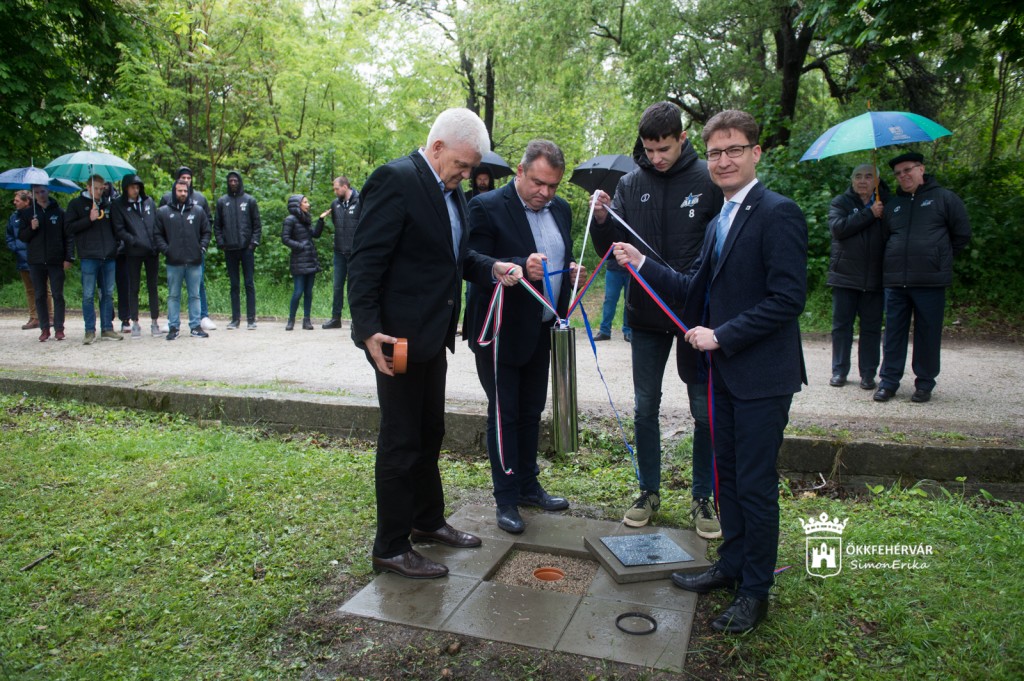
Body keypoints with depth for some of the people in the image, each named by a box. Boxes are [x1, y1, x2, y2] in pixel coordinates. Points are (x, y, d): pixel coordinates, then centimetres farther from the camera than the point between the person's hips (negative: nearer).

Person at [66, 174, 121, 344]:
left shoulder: (107, 205, 16)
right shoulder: (76, 204, 5)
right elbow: (70, 227, -3)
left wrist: (115, 245, 13)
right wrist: (89, 219, -14)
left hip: (109, 256, 4)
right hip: (88, 257, -4)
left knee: (108, 294, 7)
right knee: (88, 295, -2)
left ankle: (107, 328, 13)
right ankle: (90, 331, 4)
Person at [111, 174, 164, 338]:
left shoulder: (149, 201, 10)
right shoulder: (118, 205, 2)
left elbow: (157, 223, 13)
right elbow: (119, 230, -3)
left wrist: (158, 243, 0)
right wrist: (135, 241, -16)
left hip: (152, 251, 2)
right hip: (133, 252, -2)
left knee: (153, 287, 6)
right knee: (133, 288, 4)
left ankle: (154, 321, 14)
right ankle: (135, 323, 11)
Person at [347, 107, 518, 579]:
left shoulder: (451, 190, 11)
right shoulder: (396, 180, -15)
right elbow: (365, 261, -20)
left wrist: (491, 268, 2)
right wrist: (369, 330, -25)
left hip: (433, 334, 9)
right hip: (399, 337, -9)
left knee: (430, 433, 20)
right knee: (399, 442, 1)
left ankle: (428, 520, 38)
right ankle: (391, 548, 16)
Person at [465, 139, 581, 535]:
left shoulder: (560, 209, 8)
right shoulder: (487, 208, -13)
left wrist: (570, 272, -2)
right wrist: (521, 268, -34)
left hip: (540, 331, 7)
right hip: (501, 333, -6)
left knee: (531, 413, 16)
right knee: (503, 416, 3)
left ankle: (528, 486, 31)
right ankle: (506, 499, 16)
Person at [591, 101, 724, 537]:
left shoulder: (708, 181, -7)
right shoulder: (631, 184, 1)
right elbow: (612, 249, 2)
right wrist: (602, 221, -17)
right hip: (646, 315, 3)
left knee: (705, 410, 7)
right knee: (645, 408, 11)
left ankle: (702, 497, 24)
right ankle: (649, 492, 28)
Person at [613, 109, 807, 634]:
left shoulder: (777, 213, -14)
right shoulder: (718, 221, 15)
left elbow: (787, 298, -20)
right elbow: (696, 289, 14)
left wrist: (721, 335, -19)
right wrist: (642, 265, 4)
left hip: (762, 374, -8)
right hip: (726, 371, 9)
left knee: (755, 484, 2)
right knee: (728, 473, 18)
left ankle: (755, 590, 19)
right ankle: (731, 565, 35)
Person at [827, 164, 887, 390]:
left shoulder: (886, 203, 11)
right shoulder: (840, 203, 6)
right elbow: (838, 227, -14)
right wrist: (869, 214, -14)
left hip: (874, 278, 1)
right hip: (845, 276, -1)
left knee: (872, 327, 5)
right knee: (841, 325, 4)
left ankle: (868, 373, 14)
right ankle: (839, 371, 14)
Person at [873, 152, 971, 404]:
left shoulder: (944, 198, 4)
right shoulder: (892, 205, 15)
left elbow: (962, 234, 7)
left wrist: (940, 258, 8)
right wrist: (897, 262, 10)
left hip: (930, 281, -3)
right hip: (895, 281, 3)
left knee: (928, 334, 3)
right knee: (894, 333, 5)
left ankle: (925, 383, 13)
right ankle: (889, 381, 12)